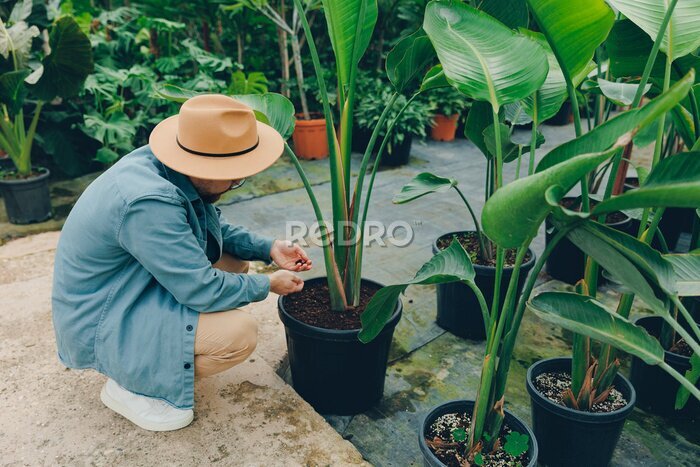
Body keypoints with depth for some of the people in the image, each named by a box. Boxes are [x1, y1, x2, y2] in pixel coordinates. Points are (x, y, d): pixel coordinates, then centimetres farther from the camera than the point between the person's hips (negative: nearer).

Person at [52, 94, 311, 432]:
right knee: (240, 333, -23)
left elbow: (214, 227, 9)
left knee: (233, 260, 6)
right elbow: (202, 290, -29)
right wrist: (267, 285, -13)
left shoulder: (160, 165, -6)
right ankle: (129, 387, 0)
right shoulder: (149, 202, -34)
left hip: (134, 286, 10)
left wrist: (269, 248, -2)